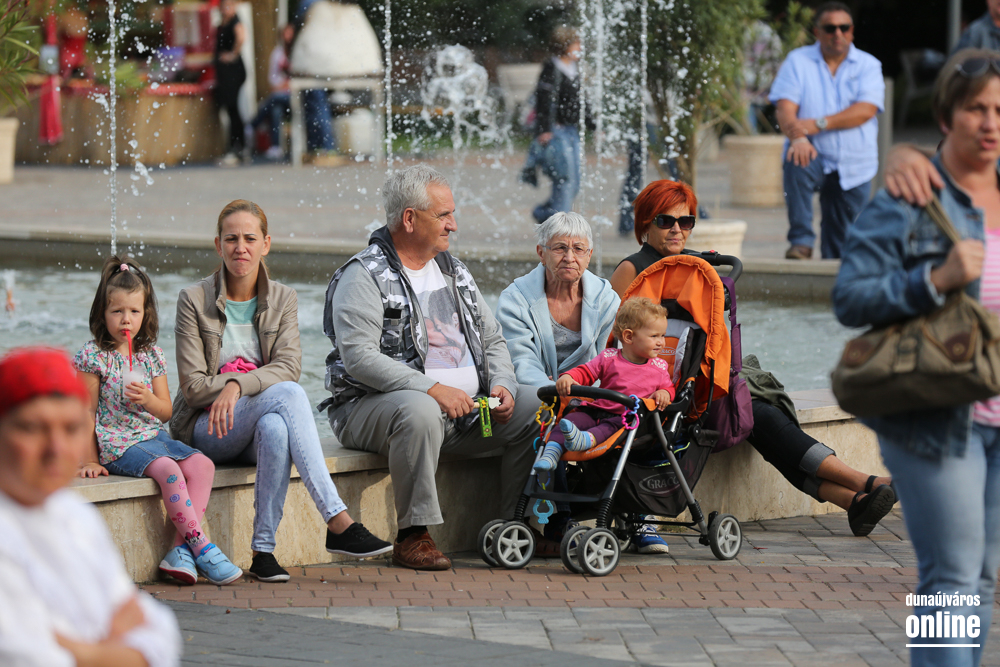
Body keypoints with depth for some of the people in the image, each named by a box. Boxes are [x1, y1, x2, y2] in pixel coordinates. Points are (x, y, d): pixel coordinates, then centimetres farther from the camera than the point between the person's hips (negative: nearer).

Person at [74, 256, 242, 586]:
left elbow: (166, 411, 11)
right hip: (117, 443, -6)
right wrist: (91, 461, -6)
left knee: (202, 464, -18)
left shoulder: (151, 355, 11)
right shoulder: (93, 356, -3)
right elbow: (87, 412, -2)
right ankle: (202, 548, -29)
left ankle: (181, 549, -25)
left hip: (154, 435, 6)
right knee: (168, 470, -30)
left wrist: (147, 400, -12)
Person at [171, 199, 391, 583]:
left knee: (275, 429, -38)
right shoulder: (194, 300, -2)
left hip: (262, 422, 3)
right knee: (287, 393, -33)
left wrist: (238, 385, -24)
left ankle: (264, 551, -36)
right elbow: (193, 385, -7)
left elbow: (289, 365, -7)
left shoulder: (283, 299, 8)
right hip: (206, 430, -3)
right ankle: (338, 521, -43)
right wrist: (261, 382, -14)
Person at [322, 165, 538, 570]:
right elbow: (359, 357, -20)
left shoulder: (454, 272, 18)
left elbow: (492, 340, 21)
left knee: (539, 408, -8)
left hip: (466, 405, 7)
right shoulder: (364, 277, -8)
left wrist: (502, 385, -2)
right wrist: (432, 389, -27)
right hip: (373, 408, -7)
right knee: (420, 411, -40)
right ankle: (413, 535, -29)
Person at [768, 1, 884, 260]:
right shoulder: (798, 61, 2)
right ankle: (801, 241, -28)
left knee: (840, 244, 2)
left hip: (854, 168, 1)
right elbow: (785, 108, -9)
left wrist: (819, 124, -23)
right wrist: (798, 137, -31)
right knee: (795, 163, -35)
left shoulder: (868, 65, 2)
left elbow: (866, 110, -13)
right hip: (813, 157, -1)